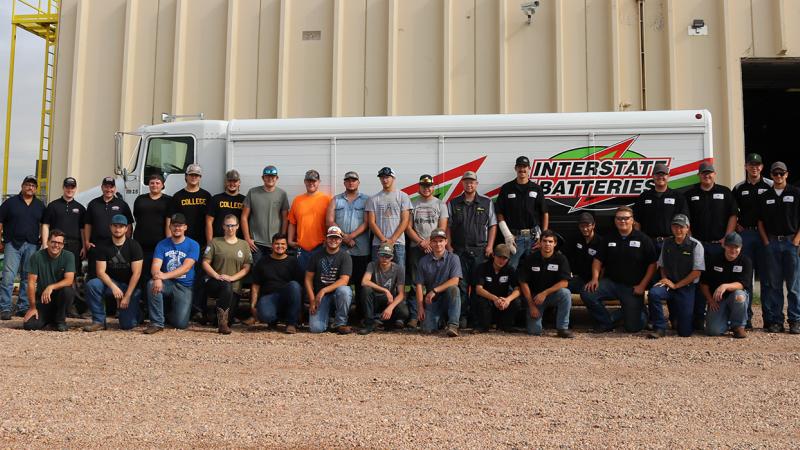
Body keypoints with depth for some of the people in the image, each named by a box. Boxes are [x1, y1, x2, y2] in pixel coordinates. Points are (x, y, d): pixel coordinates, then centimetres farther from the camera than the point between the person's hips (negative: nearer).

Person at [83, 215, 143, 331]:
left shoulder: (134, 246, -9)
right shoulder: (104, 247, -1)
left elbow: (136, 273, -13)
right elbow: (100, 272, -8)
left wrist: (127, 296, -18)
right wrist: (113, 287, -26)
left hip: (131, 285, -3)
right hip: (111, 282, 3)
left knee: (127, 324, -15)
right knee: (92, 284, -30)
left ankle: (135, 312, 24)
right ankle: (99, 321, -16)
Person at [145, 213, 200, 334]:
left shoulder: (193, 245, -4)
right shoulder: (162, 245, 3)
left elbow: (186, 268, -17)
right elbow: (155, 266, -10)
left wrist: (165, 276, -31)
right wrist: (157, 278, -35)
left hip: (184, 286, -2)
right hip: (167, 283, 2)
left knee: (181, 323, -13)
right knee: (152, 284, -33)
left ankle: (173, 311, 26)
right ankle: (157, 323, -19)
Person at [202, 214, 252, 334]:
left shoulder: (244, 245, 12)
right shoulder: (215, 242, 8)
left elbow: (246, 268, 5)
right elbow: (205, 263, 2)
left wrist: (232, 277, -11)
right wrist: (216, 276, -14)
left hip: (234, 286, 2)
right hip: (214, 283, -2)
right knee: (226, 286, -38)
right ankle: (222, 322, -28)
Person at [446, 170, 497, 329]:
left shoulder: (487, 202, 8)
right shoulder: (453, 203, 9)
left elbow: (493, 225, 8)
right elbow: (448, 227, 10)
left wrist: (490, 245, -2)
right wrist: (449, 246, 1)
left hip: (480, 250, 0)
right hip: (459, 250, 0)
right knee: (461, 284, -1)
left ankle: (477, 316, 8)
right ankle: (462, 316, 4)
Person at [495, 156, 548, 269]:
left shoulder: (537, 189, 9)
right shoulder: (506, 188, 5)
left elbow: (545, 214, 9)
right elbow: (500, 214, 3)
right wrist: (507, 235, -7)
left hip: (533, 236, 1)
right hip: (514, 236, -1)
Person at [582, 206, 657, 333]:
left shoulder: (643, 239, -3)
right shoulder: (609, 238, 8)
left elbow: (652, 264, -3)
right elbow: (598, 259, 9)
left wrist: (642, 285, -12)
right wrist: (595, 278, -8)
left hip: (633, 287, -3)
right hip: (611, 282, 3)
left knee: (633, 327, -8)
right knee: (587, 294, -24)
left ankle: (641, 309, 29)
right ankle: (605, 323, -2)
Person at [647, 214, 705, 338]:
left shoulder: (695, 245, -8)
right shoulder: (667, 243, 4)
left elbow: (697, 272, -10)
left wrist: (675, 285, -11)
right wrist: (664, 279, -4)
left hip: (687, 288, -2)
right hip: (668, 285, 3)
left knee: (685, 332, -4)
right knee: (654, 293, -35)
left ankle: (675, 317, 33)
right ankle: (659, 328, -15)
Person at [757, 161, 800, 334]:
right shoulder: (765, 197, 11)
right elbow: (760, 221, 12)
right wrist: (766, 241, 1)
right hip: (772, 242, 2)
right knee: (773, 284, 3)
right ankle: (775, 320, 9)